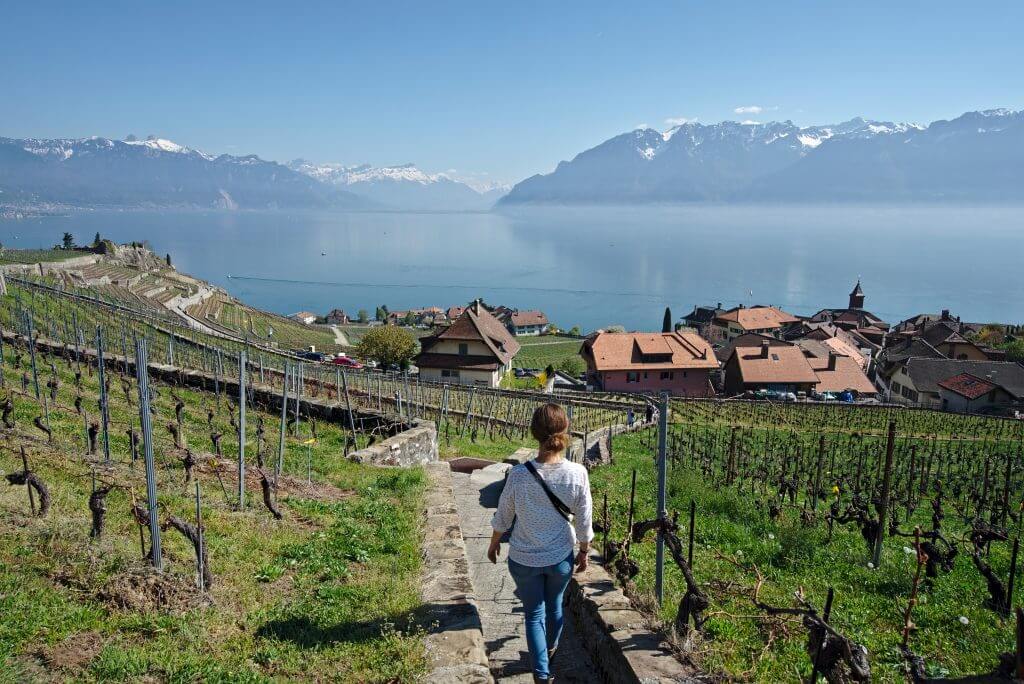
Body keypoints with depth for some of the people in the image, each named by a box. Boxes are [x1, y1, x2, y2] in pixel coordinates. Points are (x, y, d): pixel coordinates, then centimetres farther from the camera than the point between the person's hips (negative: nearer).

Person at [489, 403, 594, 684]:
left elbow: (503, 516, -7)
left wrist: (494, 543, 12)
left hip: (524, 559, -2)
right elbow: (584, 522, -8)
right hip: (561, 557, 2)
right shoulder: (578, 474, -19)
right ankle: (550, 649, 52)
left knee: (534, 613, 16)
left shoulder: (519, 474, -21)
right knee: (554, 605, 27)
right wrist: (584, 552, 10)